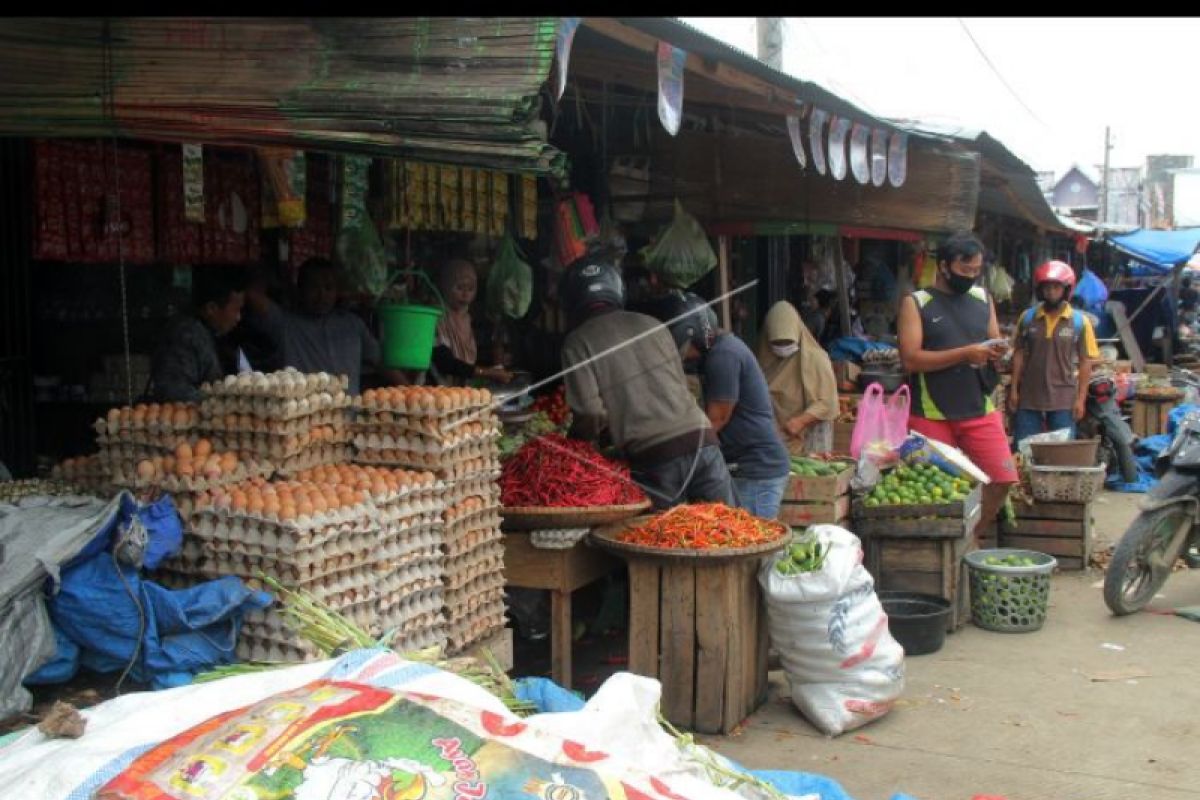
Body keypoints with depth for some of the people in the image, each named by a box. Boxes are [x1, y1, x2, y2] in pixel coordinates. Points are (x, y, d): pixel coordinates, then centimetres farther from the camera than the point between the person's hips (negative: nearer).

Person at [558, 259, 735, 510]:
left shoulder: (578, 342, 1)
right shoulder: (653, 325, 15)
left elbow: (592, 417, -7)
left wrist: (572, 441, 13)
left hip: (653, 457, -4)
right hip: (702, 441, 4)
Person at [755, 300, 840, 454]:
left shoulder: (816, 358, -5)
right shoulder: (765, 359, 7)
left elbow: (827, 403, -8)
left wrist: (801, 420, -21)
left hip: (809, 439, -3)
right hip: (775, 437, 3)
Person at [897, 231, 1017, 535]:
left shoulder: (982, 299, 13)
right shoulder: (915, 303, -2)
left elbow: (994, 341, 20)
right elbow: (911, 359, -12)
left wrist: (996, 351, -5)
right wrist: (965, 354, -17)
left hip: (980, 409, 4)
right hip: (932, 414, -4)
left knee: (1002, 480, -2)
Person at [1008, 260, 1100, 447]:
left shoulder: (1080, 321, -3)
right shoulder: (1027, 318, 2)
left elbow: (1085, 362, -1)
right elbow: (1019, 355, 7)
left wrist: (1081, 398, -5)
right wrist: (1013, 390, 2)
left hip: (1064, 399, -2)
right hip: (1029, 397, 2)